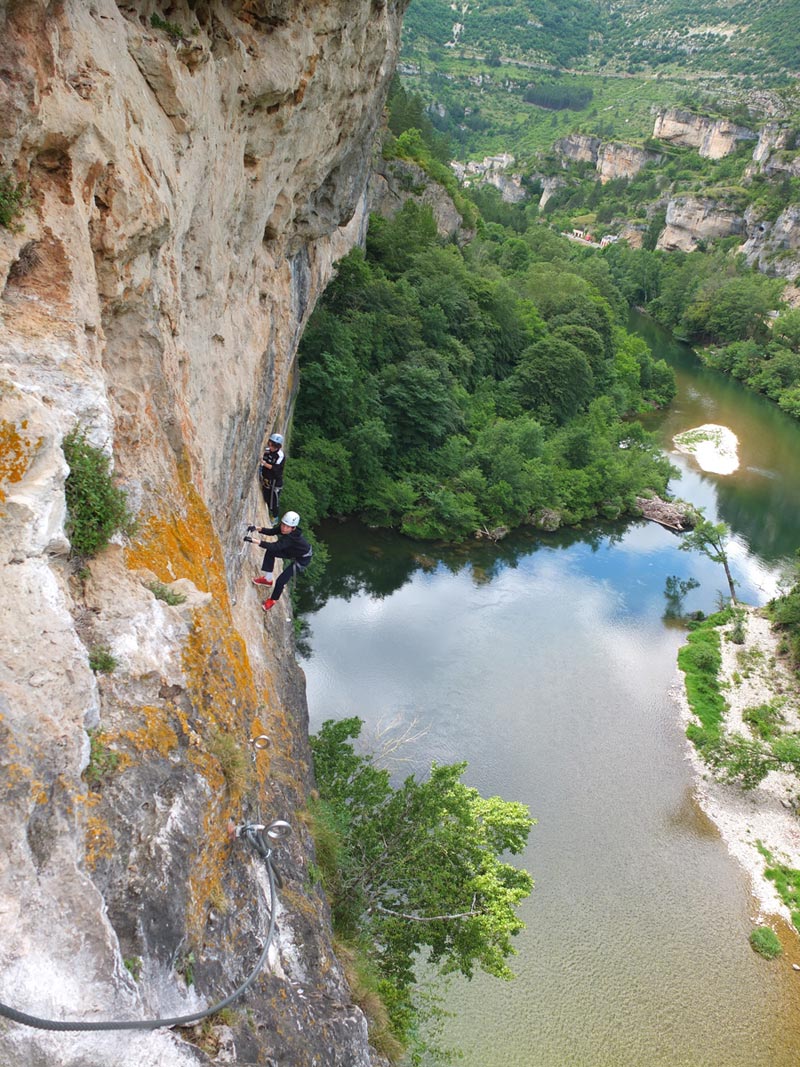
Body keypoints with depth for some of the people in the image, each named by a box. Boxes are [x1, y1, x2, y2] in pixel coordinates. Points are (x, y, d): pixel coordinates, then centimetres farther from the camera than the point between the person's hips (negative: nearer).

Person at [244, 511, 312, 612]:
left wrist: (254, 541, -56)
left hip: (303, 559, -8)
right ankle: (268, 579, 14)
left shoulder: (291, 538, -42)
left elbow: (274, 546, -51)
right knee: (270, 552, -2)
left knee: (281, 580, -11)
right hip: (293, 552, 8)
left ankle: (273, 600, 19)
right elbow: (271, 531, -7)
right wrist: (257, 528, -25)